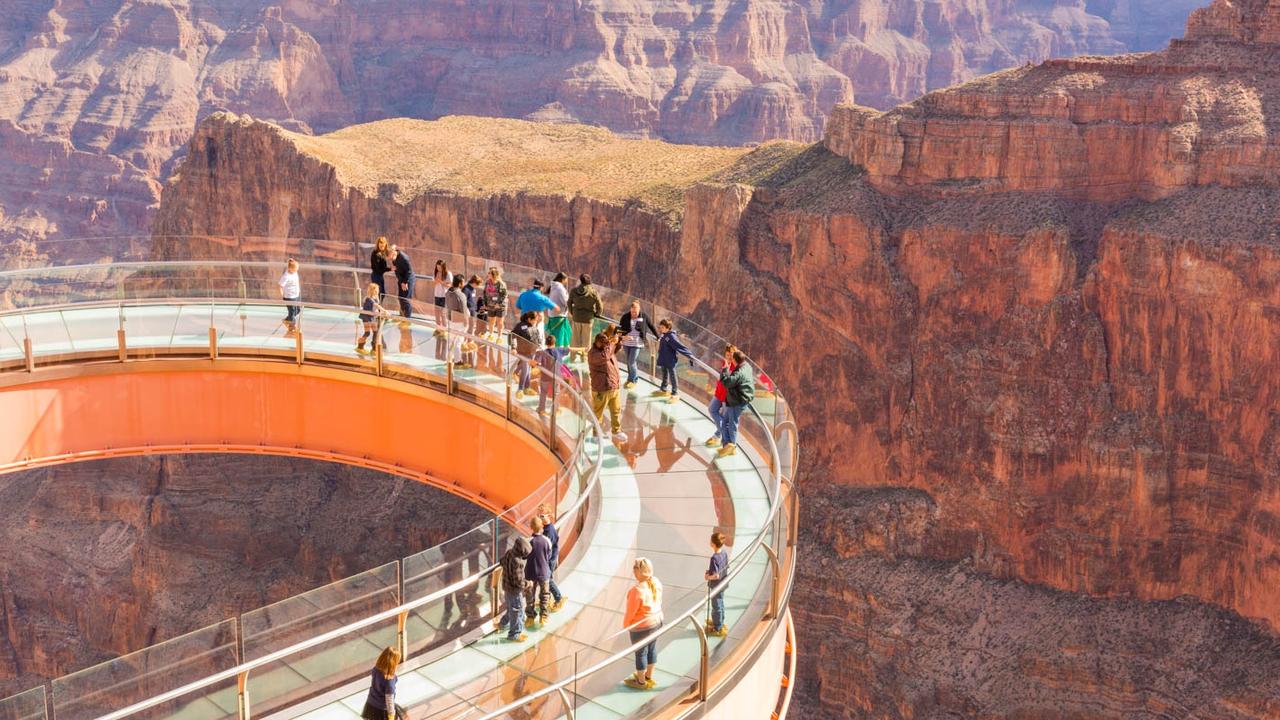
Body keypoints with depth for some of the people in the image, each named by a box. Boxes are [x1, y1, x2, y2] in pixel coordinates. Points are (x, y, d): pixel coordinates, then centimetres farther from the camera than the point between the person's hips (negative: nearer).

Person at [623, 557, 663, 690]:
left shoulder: (637, 590, -32)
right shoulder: (656, 583, -10)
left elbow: (631, 611, -21)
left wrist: (626, 625, -4)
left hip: (641, 626, -7)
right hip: (657, 620, 7)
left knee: (640, 653, 13)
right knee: (652, 649, 23)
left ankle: (641, 681, 31)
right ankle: (649, 676, 41)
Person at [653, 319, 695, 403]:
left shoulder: (671, 337, -25)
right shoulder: (663, 335, -1)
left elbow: (681, 347, -28)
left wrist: (690, 357, -30)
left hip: (670, 361, -8)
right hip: (663, 360, 8)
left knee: (672, 377, 4)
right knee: (664, 375, 24)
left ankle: (675, 393, 15)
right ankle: (663, 389, 42)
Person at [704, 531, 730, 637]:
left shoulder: (715, 558, -31)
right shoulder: (725, 553, -7)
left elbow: (716, 575, -32)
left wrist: (708, 577, -14)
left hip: (716, 586, -8)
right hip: (723, 584, 8)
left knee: (716, 606, 9)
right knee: (720, 604, 26)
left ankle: (718, 628, 24)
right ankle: (720, 622, 45)